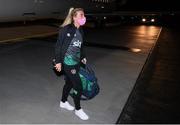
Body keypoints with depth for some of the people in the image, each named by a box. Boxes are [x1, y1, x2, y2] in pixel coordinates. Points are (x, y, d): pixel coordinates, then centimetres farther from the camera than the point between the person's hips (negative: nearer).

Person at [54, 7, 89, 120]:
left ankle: (63, 102, 45)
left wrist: (83, 57, 10)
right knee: (79, 87, -1)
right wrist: (58, 61, -13)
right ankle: (78, 109, 22)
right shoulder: (66, 29, -15)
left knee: (69, 83, 22)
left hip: (77, 62, 7)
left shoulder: (81, 31, 6)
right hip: (68, 63, -7)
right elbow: (58, 45, -13)